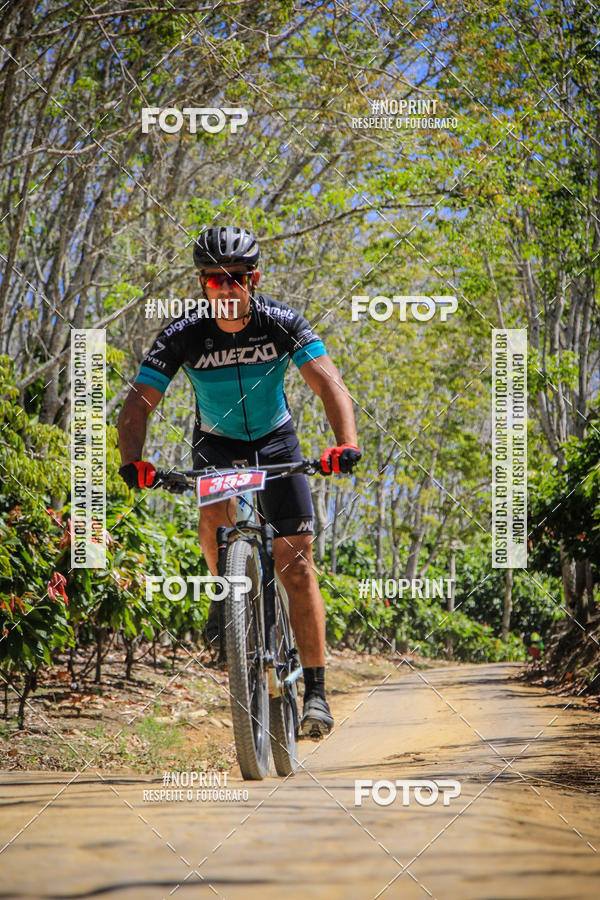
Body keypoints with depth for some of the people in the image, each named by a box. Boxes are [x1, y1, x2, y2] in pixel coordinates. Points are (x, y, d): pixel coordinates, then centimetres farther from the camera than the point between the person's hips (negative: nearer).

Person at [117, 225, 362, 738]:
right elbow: (138, 403, -26)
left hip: (275, 440, 0)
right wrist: (133, 461, -45)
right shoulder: (183, 337, -22)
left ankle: (316, 692, -5)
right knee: (214, 514, -34)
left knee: (297, 565, -10)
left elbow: (329, 384, -32)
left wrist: (346, 444, -50)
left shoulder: (282, 324, -22)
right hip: (216, 442, 0)